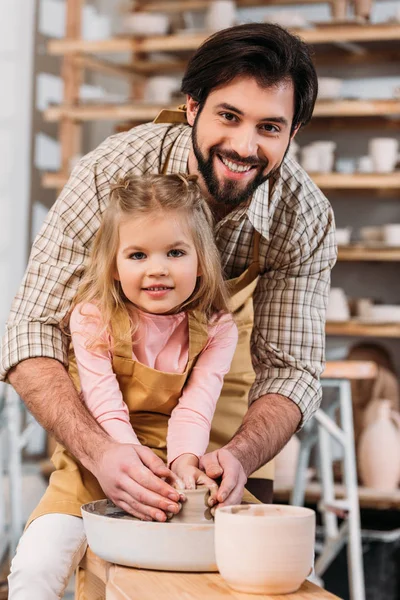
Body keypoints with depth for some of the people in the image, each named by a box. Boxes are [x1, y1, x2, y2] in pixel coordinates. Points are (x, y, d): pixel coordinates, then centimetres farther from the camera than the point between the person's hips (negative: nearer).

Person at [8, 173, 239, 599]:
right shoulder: (93, 320, -8)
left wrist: (185, 462, -35)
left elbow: (195, 407, -14)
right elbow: (105, 408, -16)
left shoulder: (216, 331, -3)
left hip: (173, 472, 2)